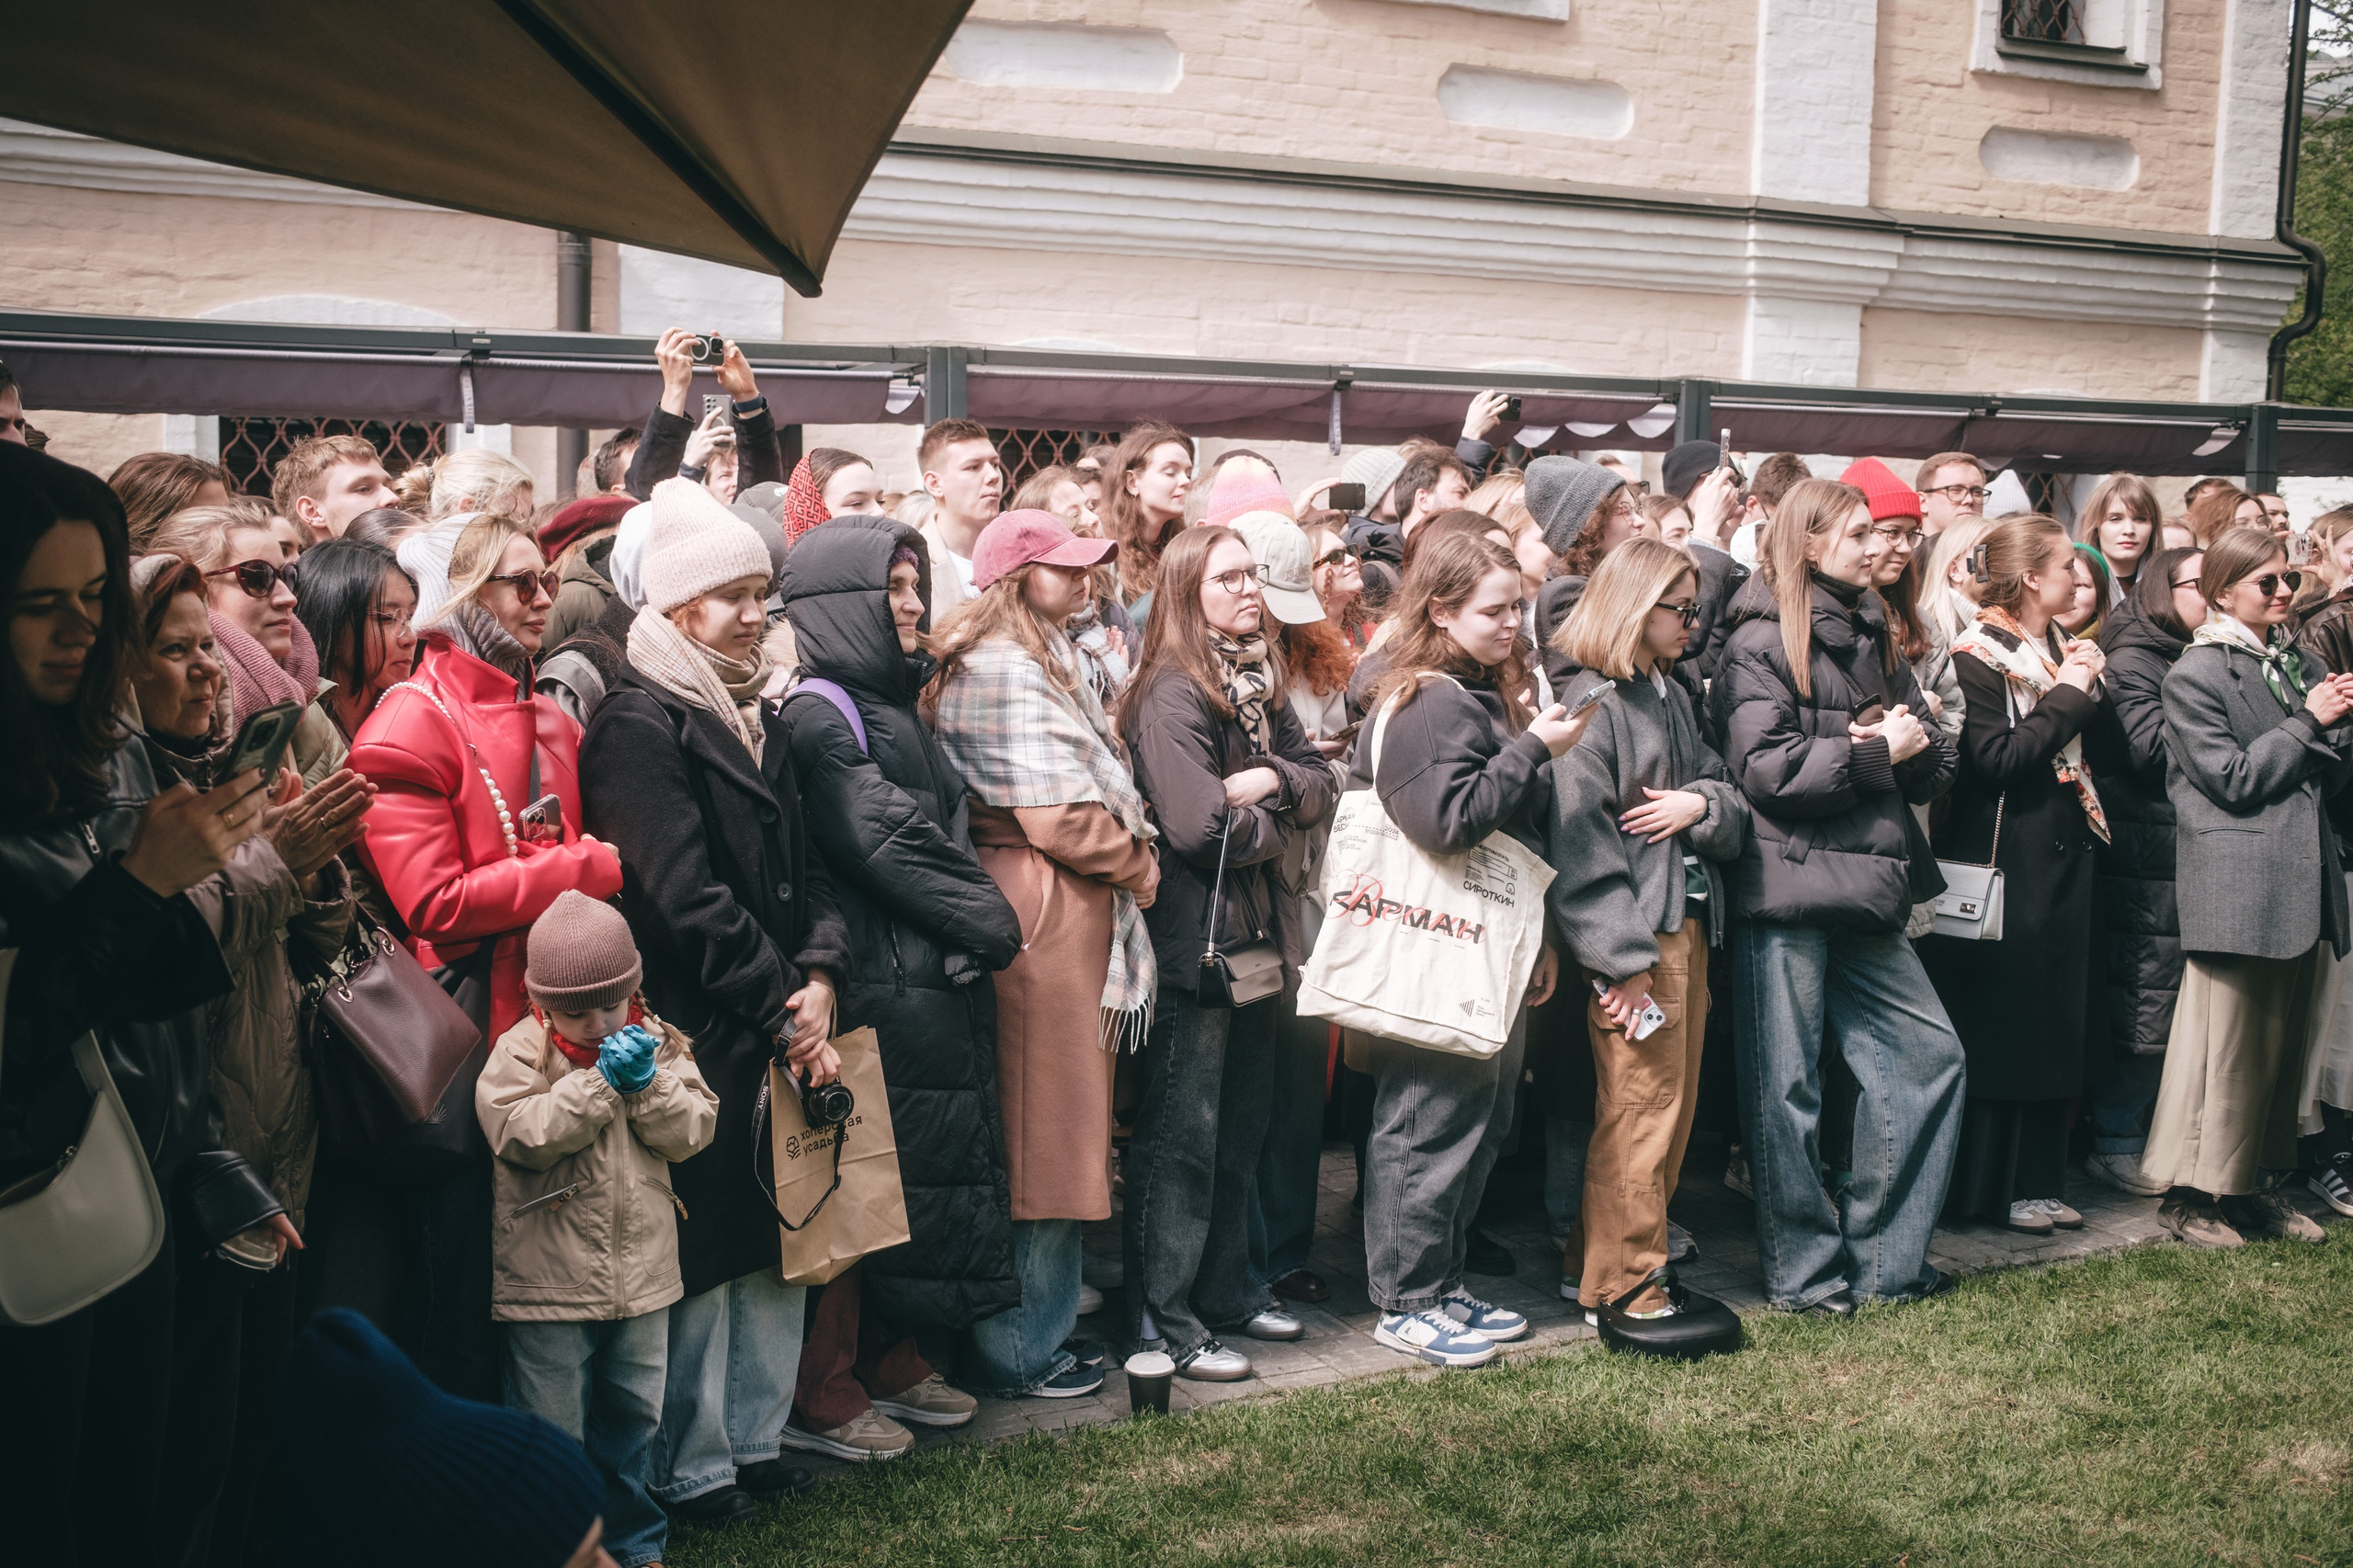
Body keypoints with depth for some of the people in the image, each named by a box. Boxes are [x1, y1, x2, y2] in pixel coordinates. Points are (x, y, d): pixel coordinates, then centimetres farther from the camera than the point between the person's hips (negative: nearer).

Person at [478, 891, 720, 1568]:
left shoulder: (659, 1044, 2)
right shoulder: (520, 1053, -9)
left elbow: (693, 1130, -3)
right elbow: (521, 1135, -22)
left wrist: (647, 1084, -18)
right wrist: (600, 1081, -22)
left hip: (643, 1275, 5)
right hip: (551, 1282, -4)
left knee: (634, 1417, 18)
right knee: (552, 1430, 4)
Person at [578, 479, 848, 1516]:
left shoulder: (751, 716, 14)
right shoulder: (640, 723, -12)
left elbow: (804, 867, 14)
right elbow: (686, 901, -17)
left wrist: (818, 976, -3)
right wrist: (782, 1010, -13)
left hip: (780, 1032, 8)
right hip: (696, 1039, -8)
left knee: (778, 1242, 14)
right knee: (704, 1253, 1)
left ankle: (753, 1439, 28)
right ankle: (691, 1469, 15)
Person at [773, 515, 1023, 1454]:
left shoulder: (893, 705, 17)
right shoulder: (817, 713, -10)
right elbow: (886, 842, -15)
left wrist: (984, 925, 3)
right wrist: (989, 922, -8)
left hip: (938, 979, 9)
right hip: (877, 984, -9)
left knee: (921, 1168, 13)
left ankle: (892, 1360, 25)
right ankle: (822, 1393, 6)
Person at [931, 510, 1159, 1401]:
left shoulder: (1038, 658, 18)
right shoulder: (1010, 670, -15)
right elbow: (1057, 818, -20)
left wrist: (1128, 851, 3)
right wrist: (1140, 863, -6)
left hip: (1058, 908, 10)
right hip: (1047, 915, -10)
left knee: (1047, 1128, 16)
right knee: (1044, 1131, -1)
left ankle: (1028, 1326, 26)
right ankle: (1016, 1351, 10)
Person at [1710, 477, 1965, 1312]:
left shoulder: (1871, 636, 16)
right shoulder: (1760, 642, -5)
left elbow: (1934, 766, 15)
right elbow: (1767, 769, -16)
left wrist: (1917, 744, -7)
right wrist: (1874, 752, -11)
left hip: (1862, 894, 8)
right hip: (1785, 892, -7)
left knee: (1928, 1055, 7)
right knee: (1784, 1087, 0)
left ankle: (1880, 1258, 18)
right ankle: (1805, 1271, 13)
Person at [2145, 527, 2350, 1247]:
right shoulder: (2196, 675, -5)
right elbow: (2233, 780, -12)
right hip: (2237, 884, -7)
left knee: (2285, 1042, 10)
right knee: (2227, 1045, -4)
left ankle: (2255, 1184, 21)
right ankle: (2191, 1194, 6)